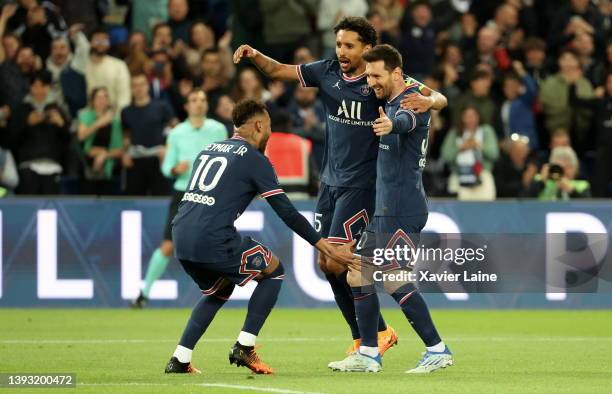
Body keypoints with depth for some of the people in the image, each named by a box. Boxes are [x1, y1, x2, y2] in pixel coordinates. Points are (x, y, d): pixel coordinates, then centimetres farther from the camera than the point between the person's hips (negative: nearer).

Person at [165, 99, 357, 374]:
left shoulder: (208, 150, 22)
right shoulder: (254, 159, 1)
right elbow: (287, 213, -1)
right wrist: (327, 248, 4)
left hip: (181, 236, 7)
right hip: (213, 241, -7)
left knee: (218, 291, 30)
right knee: (273, 271, 14)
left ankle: (179, 360, 19)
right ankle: (244, 348, 5)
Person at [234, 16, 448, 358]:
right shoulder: (328, 72, 2)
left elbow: (439, 98, -16)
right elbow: (278, 71, 11)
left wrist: (427, 101, -40)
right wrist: (255, 55, -9)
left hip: (361, 184, -7)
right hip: (331, 181, 7)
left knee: (336, 262, -14)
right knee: (325, 263, 8)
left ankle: (380, 332, 1)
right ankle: (363, 339, 18)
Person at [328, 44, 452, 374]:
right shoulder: (391, 103, 16)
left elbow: (407, 119, -40)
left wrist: (391, 124, -60)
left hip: (402, 211, -10)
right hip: (384, 210, 10)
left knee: (394, 280, -16)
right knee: (358, 275, 10)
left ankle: (437, 350, -13)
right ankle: (368, 355, 17)